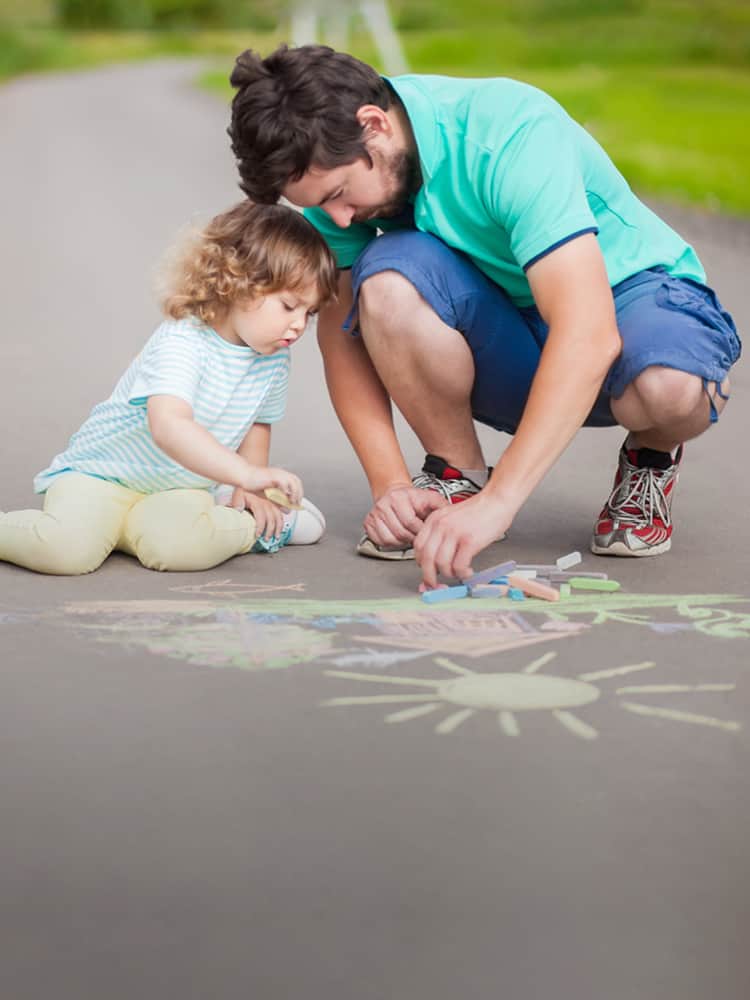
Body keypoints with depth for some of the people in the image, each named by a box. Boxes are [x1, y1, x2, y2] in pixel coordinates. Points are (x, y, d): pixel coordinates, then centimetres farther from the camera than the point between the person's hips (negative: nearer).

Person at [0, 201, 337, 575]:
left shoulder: (274, 359, -3)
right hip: (99, 474, -4)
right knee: (70, 549, -32)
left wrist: (247, 491, 6)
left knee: (176, 546, -32)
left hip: (180, 487, 4)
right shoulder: (181, 341, -27)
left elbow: (257, 423, 17)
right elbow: (169, 426, -44)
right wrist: (247, 474, -52)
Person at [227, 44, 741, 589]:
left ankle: (651, 457, -2)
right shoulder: (336, 161, -12)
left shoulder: (514, 134, -30)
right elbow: (341, 329, -7)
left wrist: (496, 503, -45)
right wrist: (390, 484, -20)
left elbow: (589, 334, -39)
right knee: (387, 279, -28)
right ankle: (458, 475, -6)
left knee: (668, 386, -40)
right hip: (508, 340, 4)